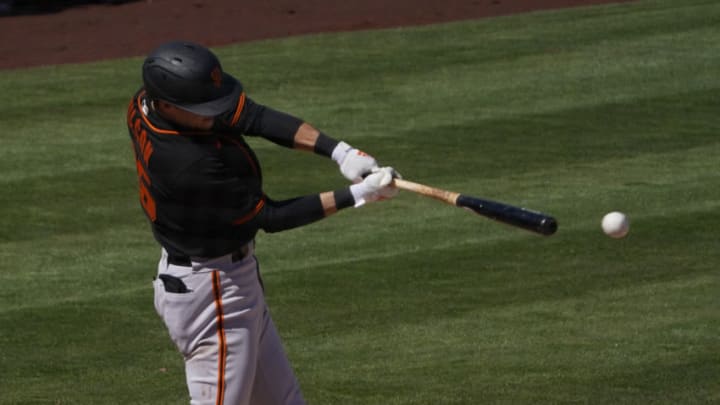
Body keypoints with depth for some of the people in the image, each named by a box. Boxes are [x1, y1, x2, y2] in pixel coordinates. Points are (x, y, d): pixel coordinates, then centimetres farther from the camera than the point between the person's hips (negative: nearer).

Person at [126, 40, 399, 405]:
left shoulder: (146, 102, -11)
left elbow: (254, 117, -12)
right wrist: (355, 195, -19)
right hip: (211, 293, -10)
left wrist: (338, 151, -22)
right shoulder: (191, 164, -34)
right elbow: (269, 217, -21)